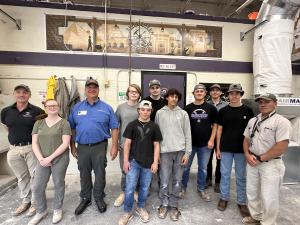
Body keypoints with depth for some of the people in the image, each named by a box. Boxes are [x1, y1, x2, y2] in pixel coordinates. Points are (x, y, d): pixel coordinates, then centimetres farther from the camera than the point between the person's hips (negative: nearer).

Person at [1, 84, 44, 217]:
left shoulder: (37, 111, -9)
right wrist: (16, 137, 13)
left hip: (32, 148, -4)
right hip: (13, 149, 4)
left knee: (35, 176, 3)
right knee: (22, 177, 17)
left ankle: (35, 203, 21)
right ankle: (26, 201, 34)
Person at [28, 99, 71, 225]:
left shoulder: (64, 123, -6)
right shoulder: (38, 123, 8)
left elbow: (65, 144, -12)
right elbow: (34, 143, 4)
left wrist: (50, 158, -15)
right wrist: (40, 158, -10)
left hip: (60, 159, -4)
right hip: (43, 160, 4)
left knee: (58, 184, 9)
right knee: (37, 187, 8)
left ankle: (57, 210, 32)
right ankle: (41, 212, 33)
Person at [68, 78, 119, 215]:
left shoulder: (106, 108, -2)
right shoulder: (77, 107, 4)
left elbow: (114, 128, -3)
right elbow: (72, 128, 7)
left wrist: (114, 146, -8)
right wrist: (72, 146, 5)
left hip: (100, 146, -2)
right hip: (82, 147, 2)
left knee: (100, 173, 10)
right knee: (84, 174, 16)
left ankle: (99, 198, 33)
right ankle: (85, 198, 37)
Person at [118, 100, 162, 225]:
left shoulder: (154, 126, 1)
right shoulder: (132, 125, -2)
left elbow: (156, 145, 3)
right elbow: (127, 143, -1)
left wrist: (155, 162, -2)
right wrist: (126, 161, -5)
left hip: (148, 162, 2)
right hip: (133, 161, -1)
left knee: (145, 187, 15)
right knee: (130, 188, 4)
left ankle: (141, 207, 38)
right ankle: (127, 212, 25)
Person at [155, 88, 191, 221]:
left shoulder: (183, 113, 6)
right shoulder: (159, 113, 5)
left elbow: (187, 134, 5)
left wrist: (187, 152, -2)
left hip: (180, 150, 1)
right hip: (165, 151, -1)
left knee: (177, 180, 10)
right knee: (164, 181, 4)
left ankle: (174, 206, 29)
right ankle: (164, 204, 27)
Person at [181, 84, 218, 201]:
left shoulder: (211, 108, 0)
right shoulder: (188, 108, -1)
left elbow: (215, 125, 4)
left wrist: (211, 140, -5)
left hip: (205, 144, 1)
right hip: (190, 143, 0)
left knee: (203, 168, 14)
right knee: (186, 167, 11)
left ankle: (201, 189, 33)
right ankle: (183, 187, 31)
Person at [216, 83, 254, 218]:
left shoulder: (247, 111, 0)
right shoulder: (223, 111, 0)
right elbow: (219, 130, 2)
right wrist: (218, 148, 0)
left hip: (242, 149, 0)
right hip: (226, 148, 0)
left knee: (241, 177, 11)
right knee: (225, 174, 10)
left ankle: (242, 202, 27)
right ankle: (224, 198, 28)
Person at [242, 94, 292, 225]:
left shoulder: (281, 121, -12)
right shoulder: (252, 121, 8)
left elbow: (282, 147, -19)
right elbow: (246, 139, 13)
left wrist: (260, 158, -17)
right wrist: (247, 155, -4)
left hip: (271, 164, -6)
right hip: (252, 162, 6)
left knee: (268, 197, 5)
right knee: (252, 192, 18)